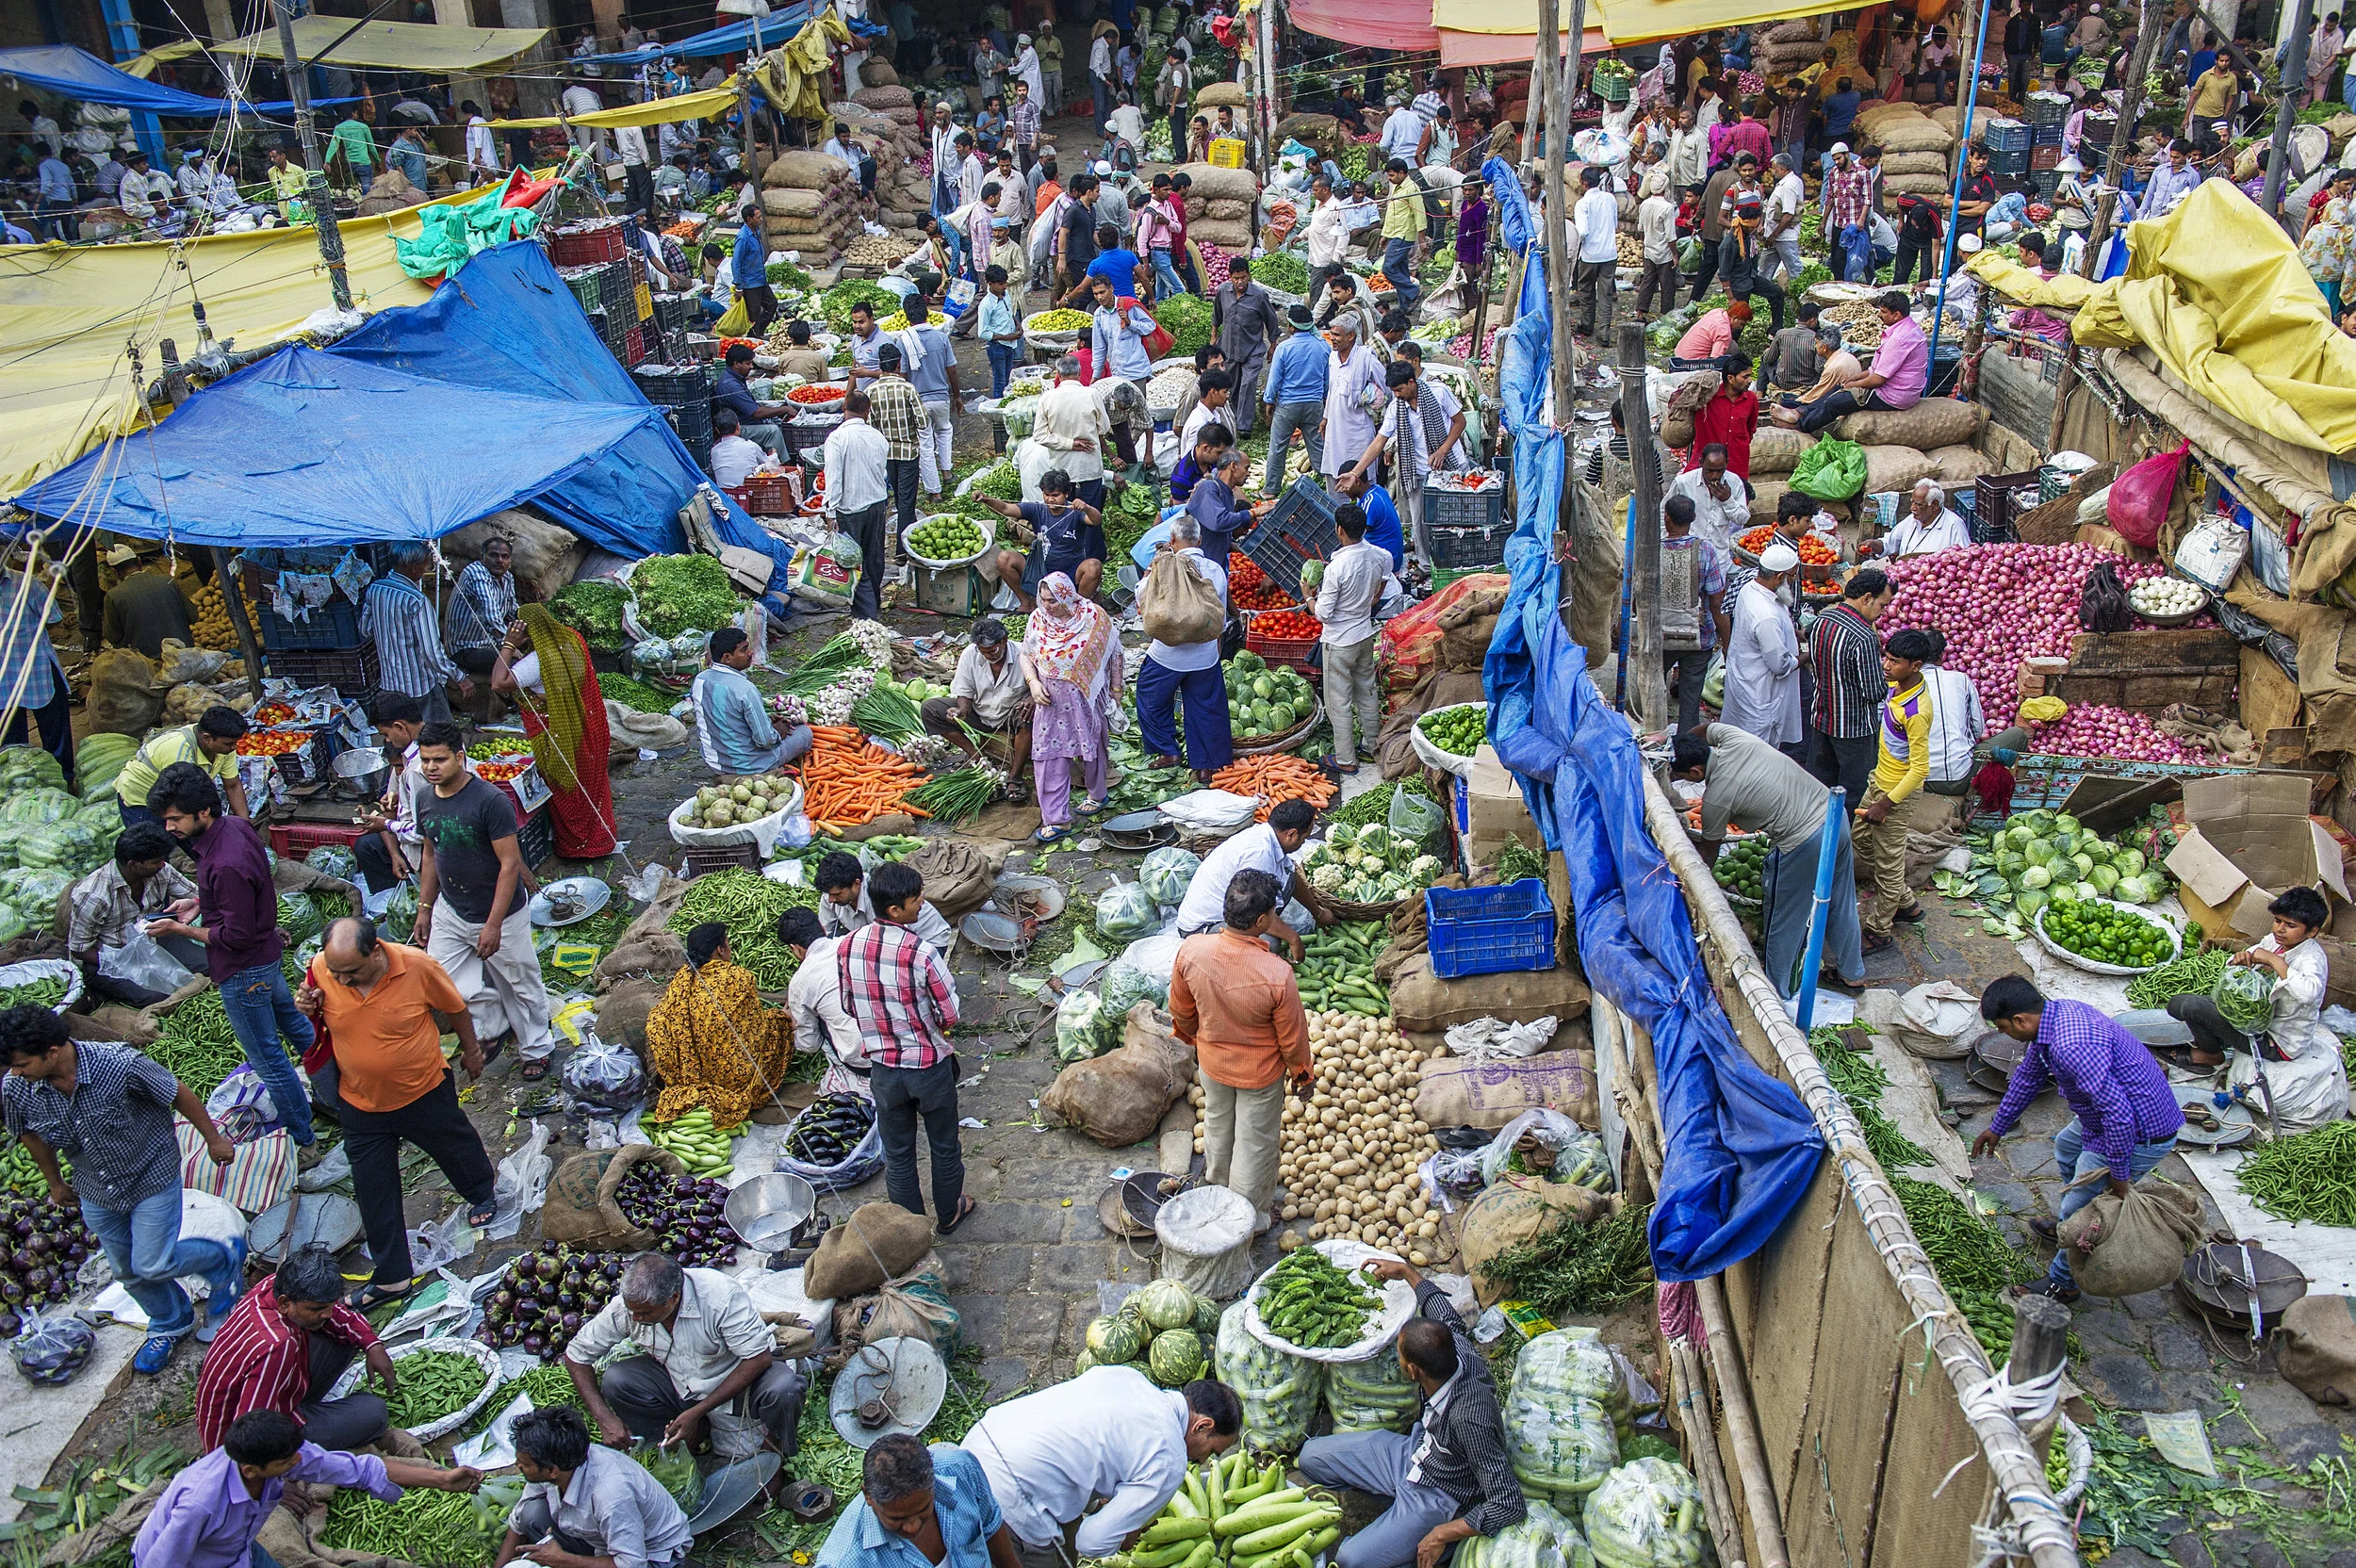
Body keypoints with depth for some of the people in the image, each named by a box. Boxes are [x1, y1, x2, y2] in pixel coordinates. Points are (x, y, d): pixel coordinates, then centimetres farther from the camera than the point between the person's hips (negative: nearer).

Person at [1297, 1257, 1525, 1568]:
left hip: (1438, 1499, -8)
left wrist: (1442, 1534, -27)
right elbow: (1447, 1317, 6)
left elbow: (1511, 1505, -35)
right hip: (1415, 1449, 8)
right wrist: (1405, 1271, 18)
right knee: (1310, 1456, 5)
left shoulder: (1469, 1417, -40)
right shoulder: (1457, 1346, -21)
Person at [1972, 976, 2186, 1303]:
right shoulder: (2053, 1014, -3)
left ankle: (2062, 1284, 24)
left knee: (2080, 1209, 3)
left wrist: (2119, 1175, -19)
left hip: (2141, 1135, -10)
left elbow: (2118, 1114, -34)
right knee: (2067, 1147, 33)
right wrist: (1997, 1127, 24)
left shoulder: (2072, 1047, -36)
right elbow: (2028, 1077, 13)